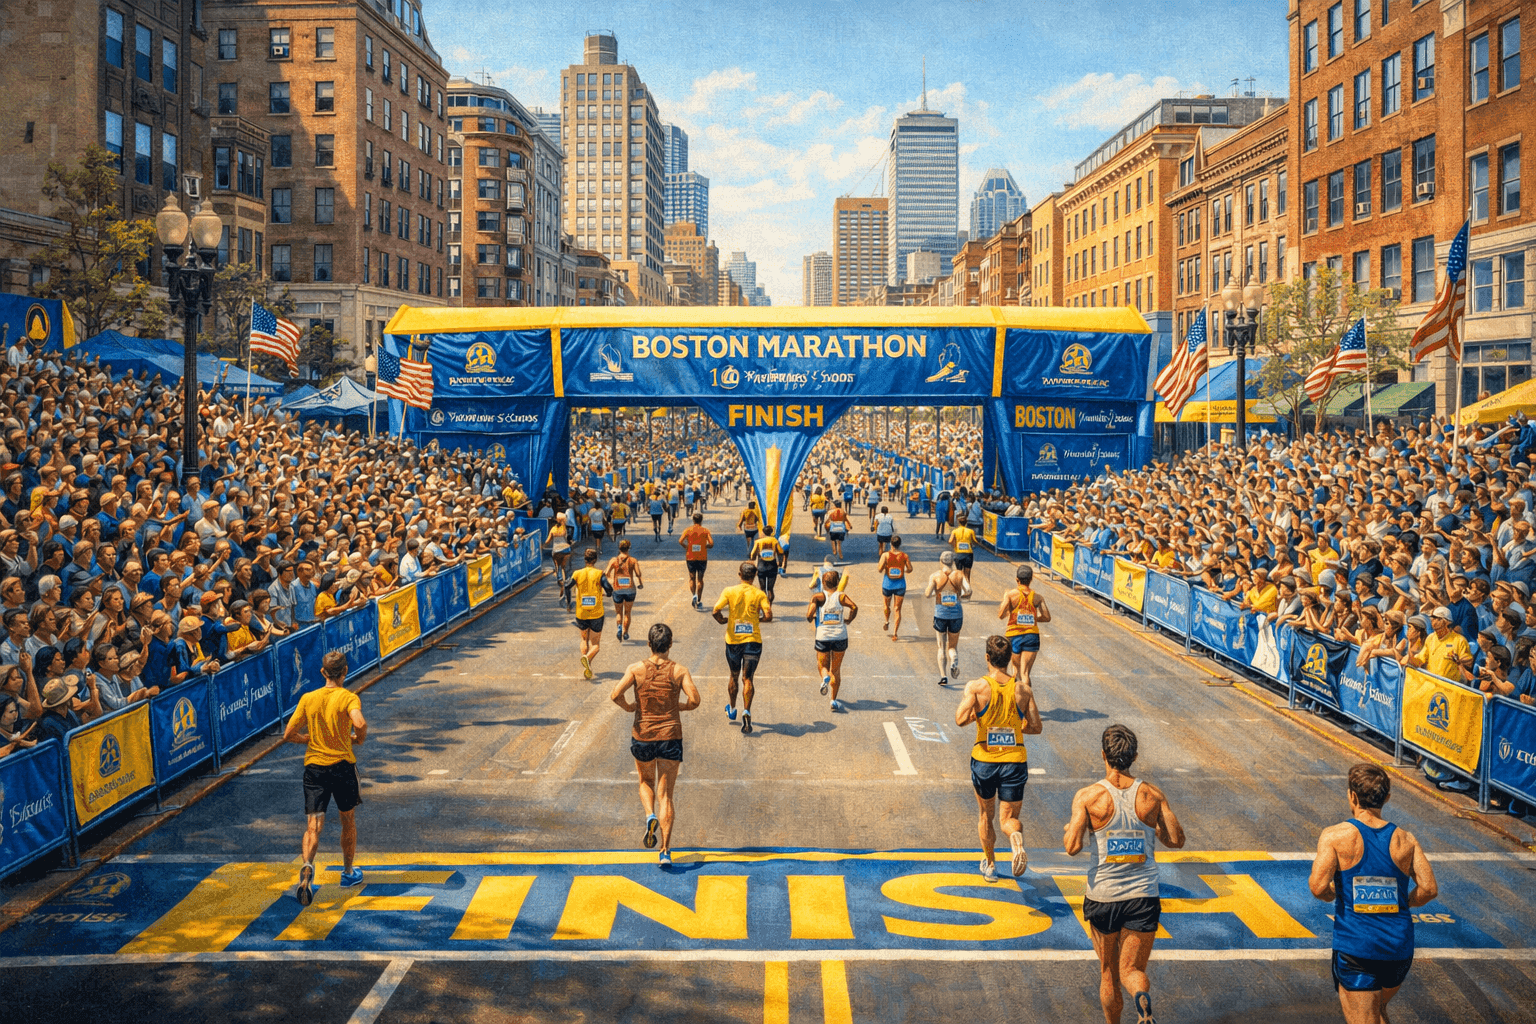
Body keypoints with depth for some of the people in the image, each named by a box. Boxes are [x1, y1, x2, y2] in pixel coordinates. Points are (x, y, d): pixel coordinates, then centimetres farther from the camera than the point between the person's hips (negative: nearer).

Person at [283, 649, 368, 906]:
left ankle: (307, 866, -32)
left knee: (314, 825, -4)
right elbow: (360, 723, -27)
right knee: (348, 821, 18)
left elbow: (289, 735, 5)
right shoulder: (349, 697, -7)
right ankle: (348, 872, 31)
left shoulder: (308, 699, 4)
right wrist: (359, 738, -5)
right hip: (343, 765, -2)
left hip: (314, 766, 2)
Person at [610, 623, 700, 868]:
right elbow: (694, 700, -14)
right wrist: (677, 706, 6)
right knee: (665, 794, 5)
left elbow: (615, 695, -16)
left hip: (642, 736, 0)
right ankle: (665, 852, -4)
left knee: (646, 782, 27)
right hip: (670, 737, 0)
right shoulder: (679, 670, -4)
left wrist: (629, 707, 4)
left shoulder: (636, 669, -4)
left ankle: (650, 816, -3)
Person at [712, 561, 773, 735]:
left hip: (733, 640, 1)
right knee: (747, 678, 0)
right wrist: (758, 619, 8)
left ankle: (732, 710, 36)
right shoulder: (759, 594, -3)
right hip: (753, 640, -1)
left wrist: (722, 620, 6)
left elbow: (716, 611, -14)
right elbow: (768, 616, -13)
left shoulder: (729, 591, -3)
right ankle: (746, 711, -20)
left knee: (734, 676, 20)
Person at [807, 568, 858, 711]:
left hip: (823, 637, -1)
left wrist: (810, 618, 8)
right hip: (840, 636, 1)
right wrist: (849, 620, 3)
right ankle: (834, 700, 7)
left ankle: (825, 677, -19)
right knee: (836, 669, 13)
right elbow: (854, 607, -14)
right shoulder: (841, 596, 3)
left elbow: (809, 615, -14)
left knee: (822, 665, 16)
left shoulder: (819, 596, -1)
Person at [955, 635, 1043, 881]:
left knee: (986, 815, 21)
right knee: (1009, 817, 9)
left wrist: (973, 715, 3)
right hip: (1015, 760, 1)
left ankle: (989, 864, 32)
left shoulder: (976, 686, -9)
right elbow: (1036, 727, 1)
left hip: (984, 760, -1)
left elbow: (960, 720, -20)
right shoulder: (1023, 688, -1)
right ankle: (1016, 837, -25)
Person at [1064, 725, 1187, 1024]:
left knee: (1109, 973, 19)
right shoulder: (1152, 794, -3)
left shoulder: (1088, 796, -11)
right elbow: (1177, 840, 2)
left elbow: (1073, 847, -18)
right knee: (1132, 970, 7)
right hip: (1143, 898, 1)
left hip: (1103, 898, -1)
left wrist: (1066, 831, 5)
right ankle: (1143, 1000, -24)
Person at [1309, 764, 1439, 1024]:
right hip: (1399, 949, 4)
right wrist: (1399, 903, 14)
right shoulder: (1405, 840, 2)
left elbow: (1318, 887, -18)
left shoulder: (1335, 836, -9)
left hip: (1354, 949, -4)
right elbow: (1429, 888, -4)